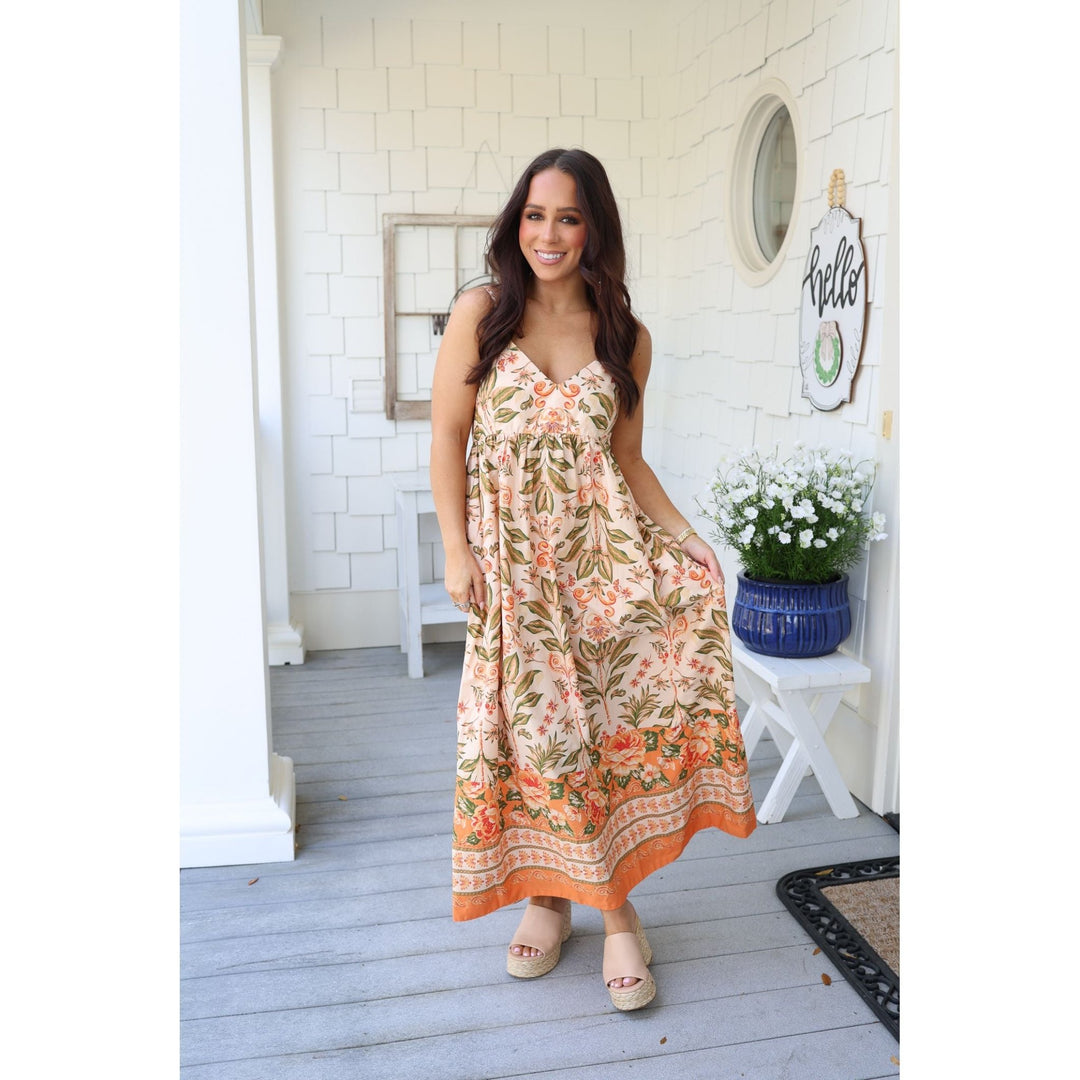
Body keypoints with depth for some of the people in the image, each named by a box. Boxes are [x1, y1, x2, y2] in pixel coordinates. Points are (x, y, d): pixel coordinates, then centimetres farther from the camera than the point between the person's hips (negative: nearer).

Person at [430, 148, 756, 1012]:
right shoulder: (482, 313, 0)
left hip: (600, 550, 1)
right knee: (530, 727, 4)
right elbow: (447, 435, 0)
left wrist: (686, 538, -2)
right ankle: (548, 898, 24)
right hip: (511, 558, -1)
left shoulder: (626, 339, 5)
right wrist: (457, 550, -7)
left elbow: (627, 458, 10)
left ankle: (616, 908, 9)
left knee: (613, 719, -8)